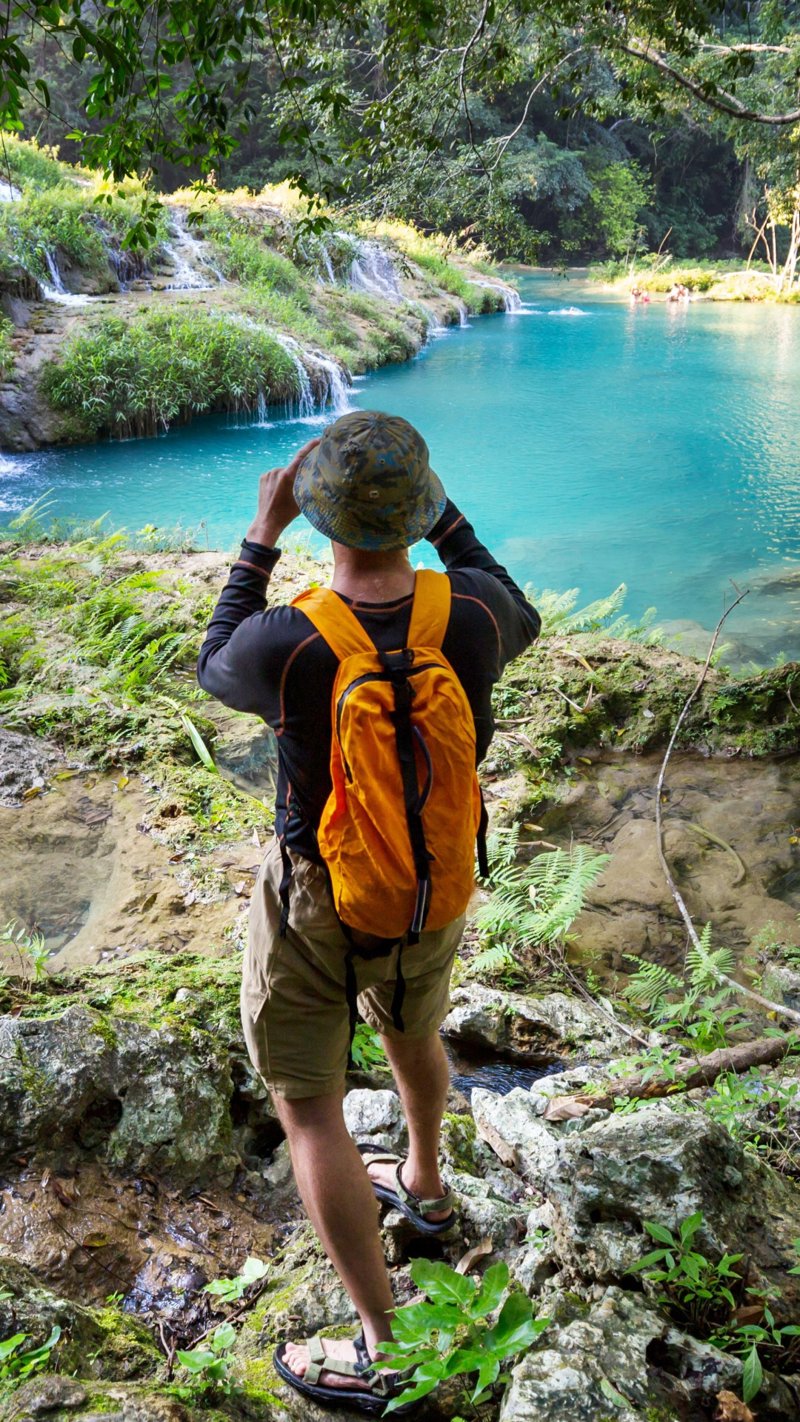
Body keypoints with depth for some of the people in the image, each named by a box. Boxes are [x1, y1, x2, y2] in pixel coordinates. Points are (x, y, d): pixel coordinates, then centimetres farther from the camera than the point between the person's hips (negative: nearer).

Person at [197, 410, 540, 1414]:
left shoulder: (283, 646, -32)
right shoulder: (472, 611, -23)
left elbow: (215, 671, -5)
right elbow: (519, 623, 5)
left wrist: (259, 538, -5)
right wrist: (442, 512, 5)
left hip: (317, 900, -4)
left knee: (307, 1105, 12)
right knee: (411, 1025, 32)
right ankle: (423, 1183, 59)